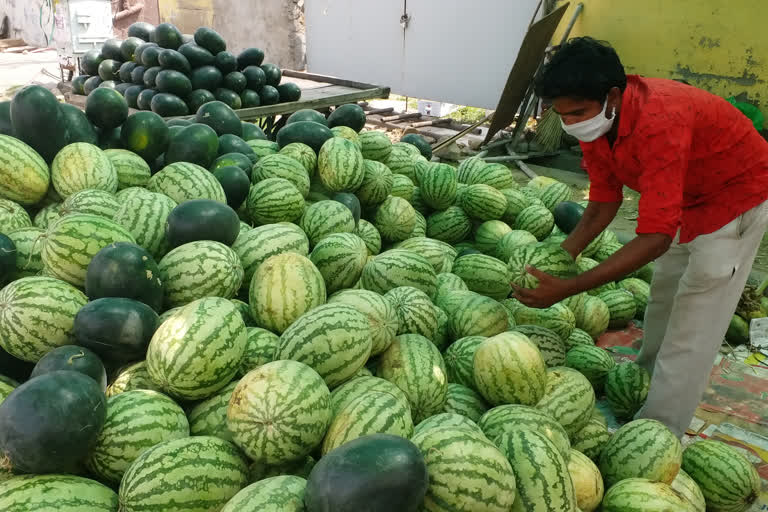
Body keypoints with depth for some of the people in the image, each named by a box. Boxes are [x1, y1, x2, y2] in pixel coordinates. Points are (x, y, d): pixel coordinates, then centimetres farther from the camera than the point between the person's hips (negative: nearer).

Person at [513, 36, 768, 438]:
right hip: (686, 195, 8)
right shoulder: (594, 120, -15)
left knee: (691, 328, -8)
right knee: (662, 296, 20)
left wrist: (567, 289, -45)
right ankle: (647, 376, 40)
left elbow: (655, 238, -43)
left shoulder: (660, 121, -41)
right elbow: (603, 204, -6)